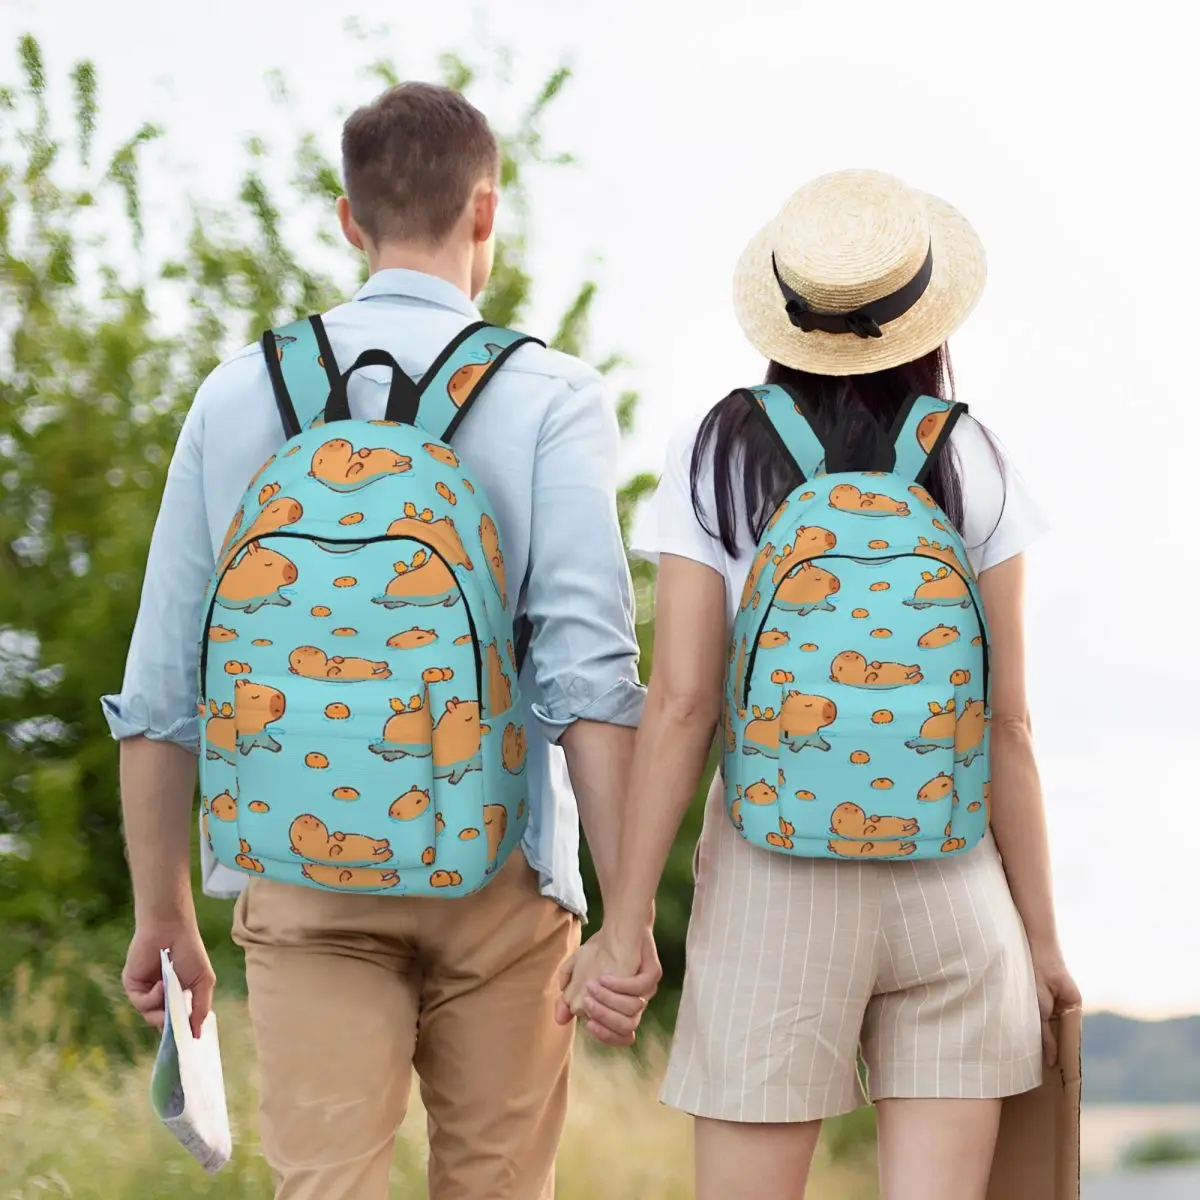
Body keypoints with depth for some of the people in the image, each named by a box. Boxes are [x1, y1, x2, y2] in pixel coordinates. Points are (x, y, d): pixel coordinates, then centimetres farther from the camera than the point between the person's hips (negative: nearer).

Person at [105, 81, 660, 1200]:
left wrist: (162, 912, 15)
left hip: (302, 878, 1)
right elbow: (588, 667, -12)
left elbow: (160, 685, 6)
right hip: (496, 877, -1)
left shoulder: (241, 393, 6)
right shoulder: (548, 397, -2)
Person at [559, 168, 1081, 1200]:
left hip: (774, 883, -1)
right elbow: (1007, 722, 1)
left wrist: (625, 923, -3)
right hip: (952, 878, 1)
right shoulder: (972, 467, 1)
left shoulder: (718, 458, -1)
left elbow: (681, 704, -6)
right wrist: (1041, 932, 8)